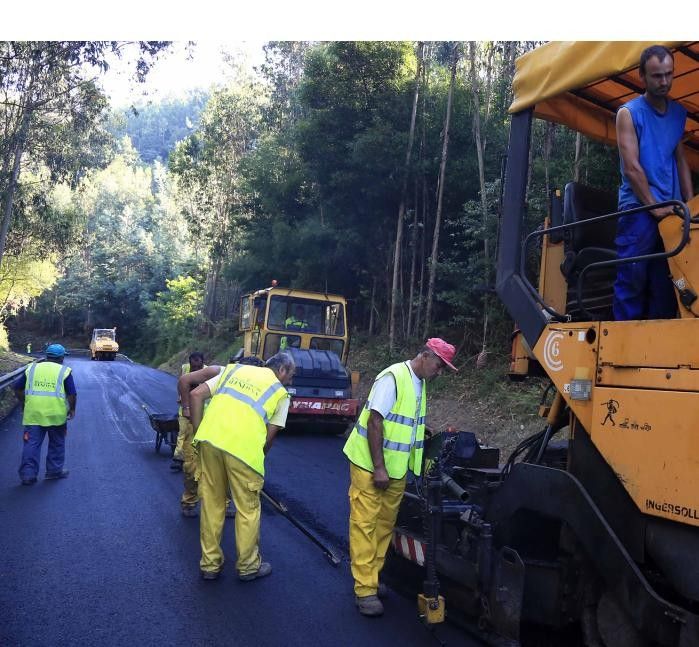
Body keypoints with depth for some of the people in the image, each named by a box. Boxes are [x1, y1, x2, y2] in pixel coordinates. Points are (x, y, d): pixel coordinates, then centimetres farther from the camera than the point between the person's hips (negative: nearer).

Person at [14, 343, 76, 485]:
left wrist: (24, 404, 24)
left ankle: (28, 474, 5)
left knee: (31, 444, 7)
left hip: (33, 414, 2)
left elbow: (18, 388, 12)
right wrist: (72, 409, 9)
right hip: (56, 415, -2)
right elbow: (72, 394, -5)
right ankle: (54, 471, 22)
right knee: (57, 444, 15)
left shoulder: (32, 368, 9)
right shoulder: (64, 371, -1)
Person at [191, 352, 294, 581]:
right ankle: (248, 566, 28)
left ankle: (210, 564, 30)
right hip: (243, 447, -4)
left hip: (210, 439, 4)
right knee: (248, 509, 14)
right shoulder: (280, 394, 13)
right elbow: (269, 436, 9)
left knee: (211, 504, 18)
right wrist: (259, 458, 25)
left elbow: (196, 395, 14)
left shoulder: (234, 369, 22)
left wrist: (199, 431, 17)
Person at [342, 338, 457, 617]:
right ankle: (365, 590, 7)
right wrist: (379, 468, -20)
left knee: (384, 526, 14)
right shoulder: (393, 377, -17)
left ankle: (370, 580, 26)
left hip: (396, 470, 9)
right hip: (370, 466, -8)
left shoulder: (419, 384, 10)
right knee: (365, 525, -1)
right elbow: (374, 421, -21)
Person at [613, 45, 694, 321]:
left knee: (667, 281, 4)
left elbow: (681, 161, 19)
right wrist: (654, 206, -12)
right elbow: (631, 167, -9)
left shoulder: (678, 113, 17)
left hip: (672, 209, 5)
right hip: (639, 208, -5)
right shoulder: (628, 113, -1)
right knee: (633, 277, -8)